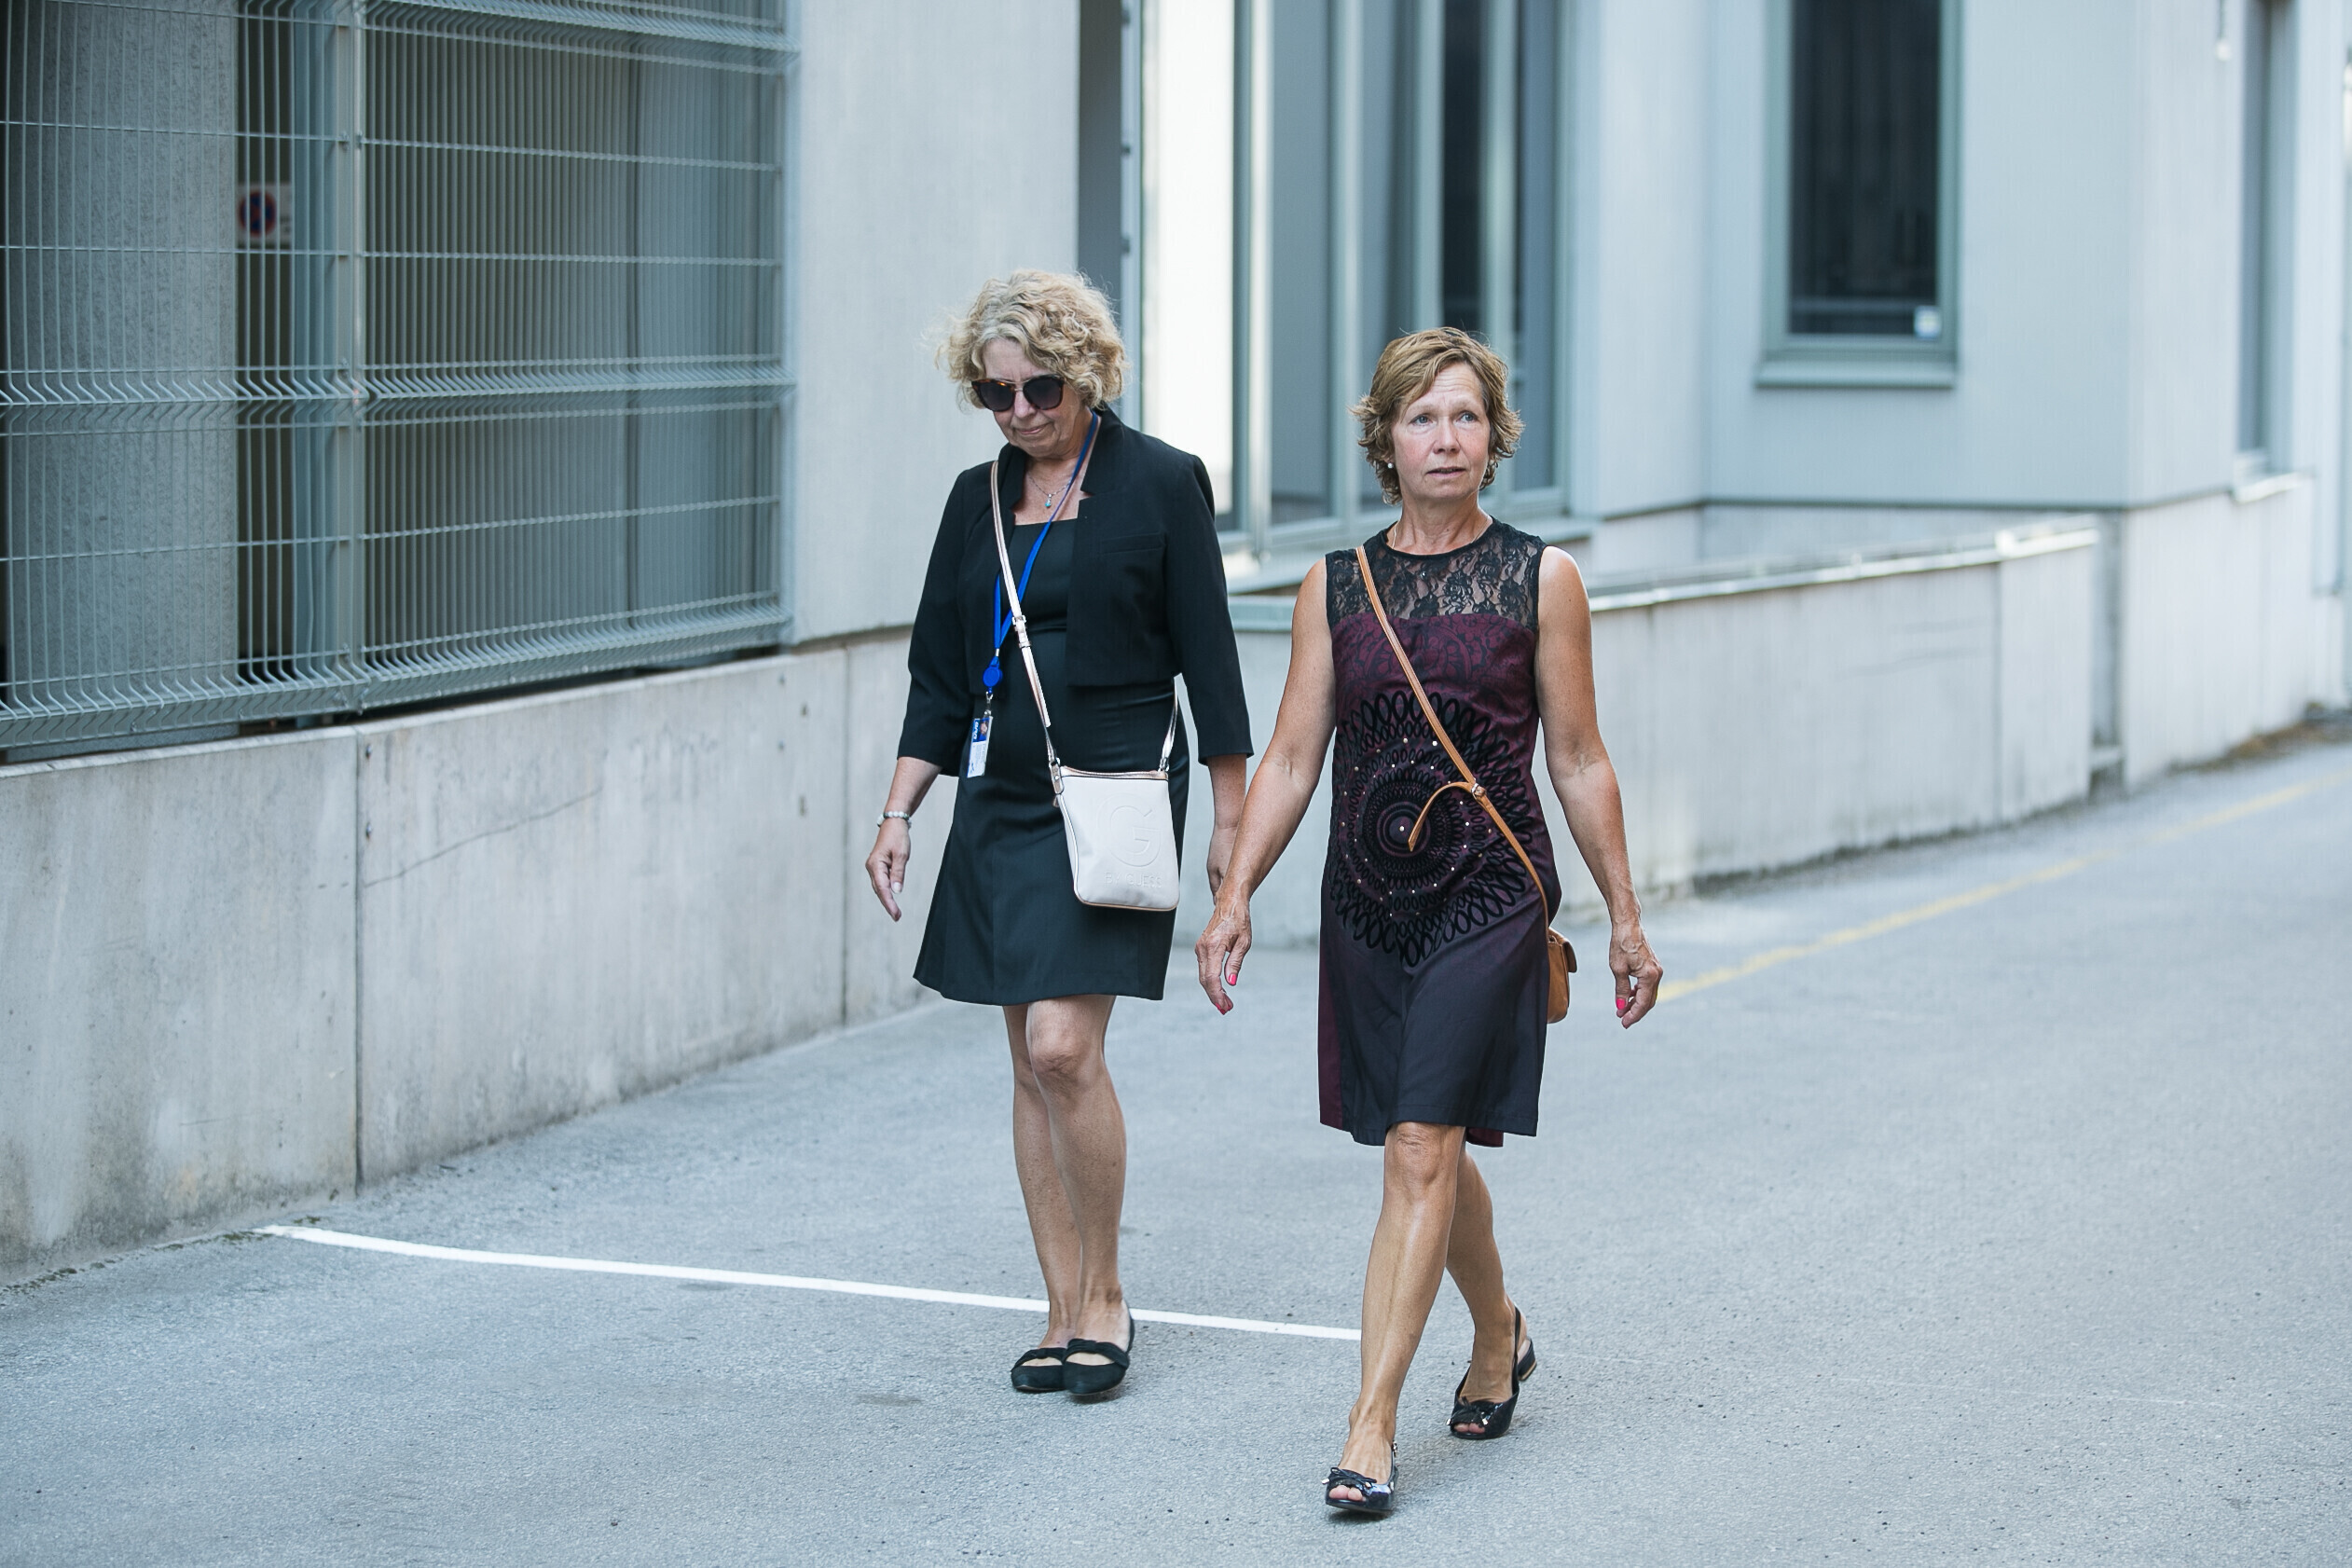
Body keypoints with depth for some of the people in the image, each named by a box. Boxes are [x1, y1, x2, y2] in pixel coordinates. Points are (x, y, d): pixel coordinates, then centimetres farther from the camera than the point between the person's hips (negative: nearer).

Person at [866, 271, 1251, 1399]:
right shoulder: (978, 498, 10)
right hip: (1002, 801, 6)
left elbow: (1208, 660, -2)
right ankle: (1065, 1311, 12)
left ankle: (1106, 1297, -1)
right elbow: (938, 674, 14)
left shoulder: (1160, 483, -4)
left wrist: (1230, 819, -3)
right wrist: (897, 812, 7)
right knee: (1032, 1064, 6)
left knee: (1063, 1045, -16)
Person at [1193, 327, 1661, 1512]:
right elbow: (1290, 760, 6)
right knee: (1431, 1147, 16)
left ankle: (1371, 1422, -12)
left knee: (1420, 1153, -12)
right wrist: (1233, 896, -3)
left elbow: (1579, 761, 3)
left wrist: (1624, 914, 4)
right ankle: (1499, 1334, 41)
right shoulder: (1335, 587, 5)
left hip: (1491, 894, -4)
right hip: (1368, 900, 4)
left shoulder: (1539, 580, -1)